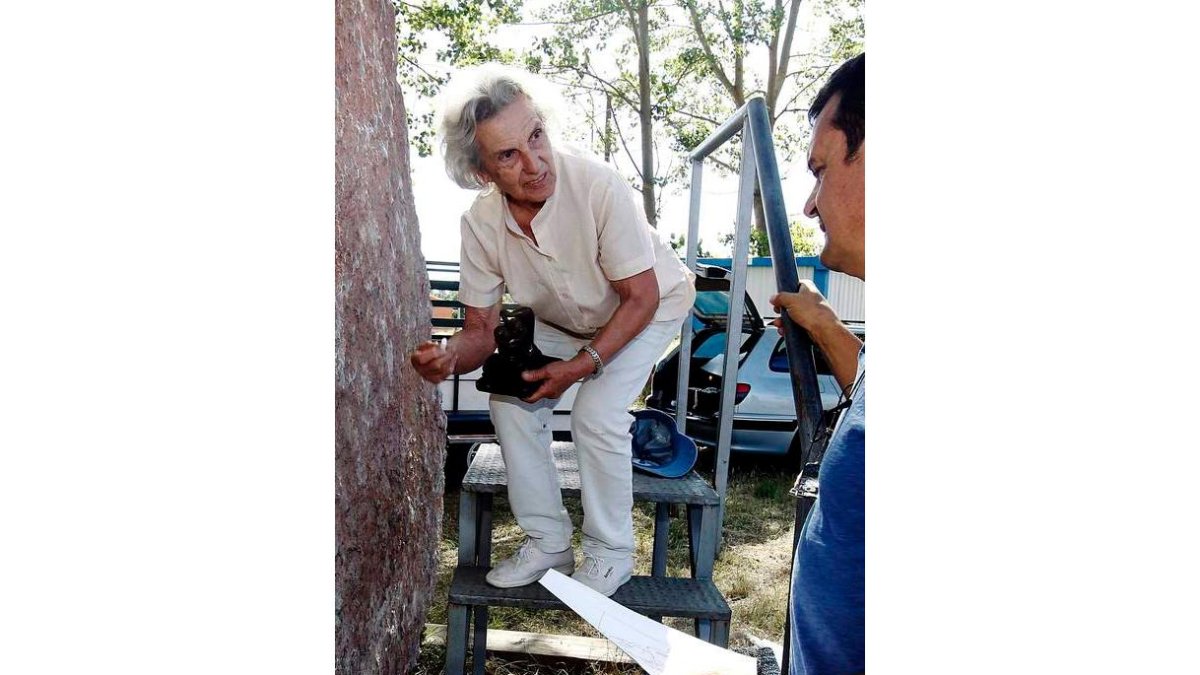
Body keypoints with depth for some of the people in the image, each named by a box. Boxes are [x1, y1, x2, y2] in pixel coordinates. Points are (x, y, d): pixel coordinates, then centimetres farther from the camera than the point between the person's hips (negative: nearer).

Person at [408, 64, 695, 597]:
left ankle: (611, 554, 1)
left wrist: (584, 365, -31)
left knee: (596, 414, -22)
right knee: (509, 402, -8)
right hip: (561, 320, 5)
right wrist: (449, 357, -37)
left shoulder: (599, 187, -37)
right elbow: (482, 328, -15)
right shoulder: (480, 223, -22)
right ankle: (548, 542, 8)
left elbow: (641, 298, -27)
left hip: (650, 306, -5)